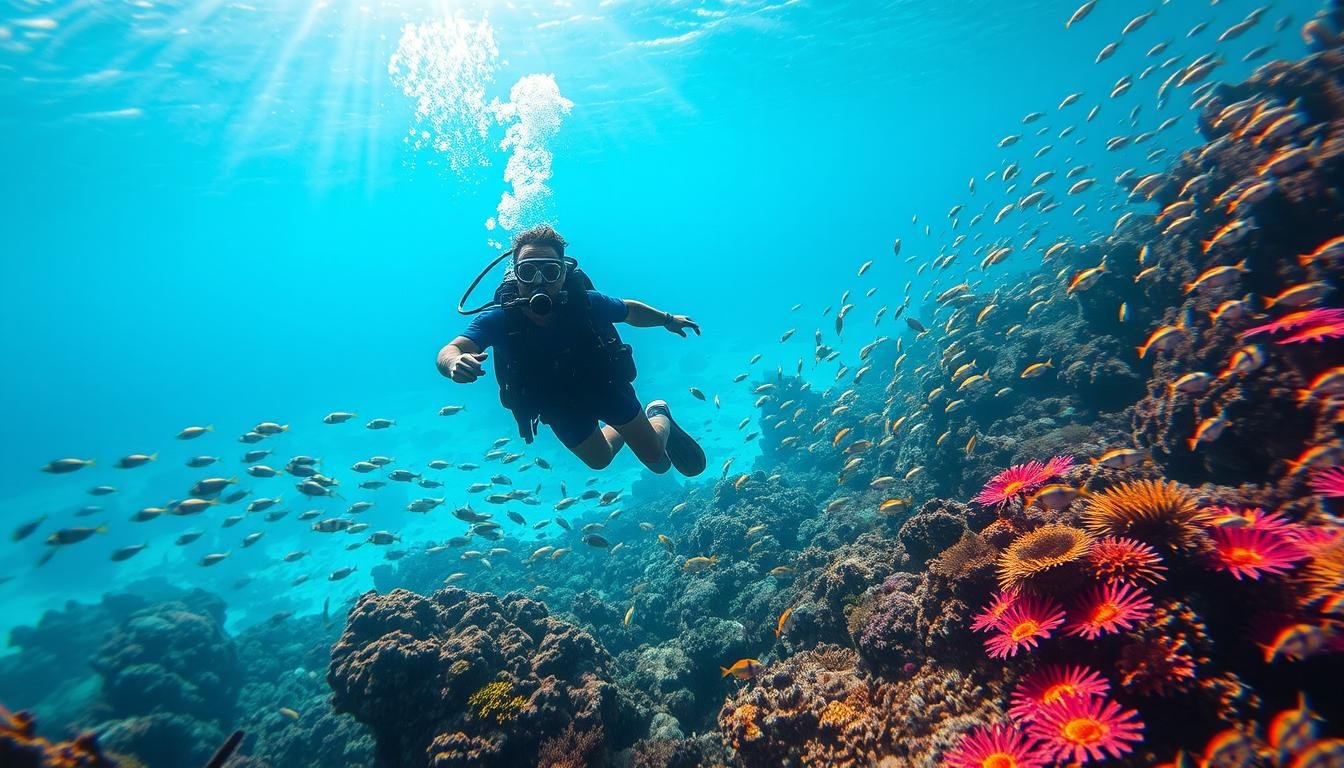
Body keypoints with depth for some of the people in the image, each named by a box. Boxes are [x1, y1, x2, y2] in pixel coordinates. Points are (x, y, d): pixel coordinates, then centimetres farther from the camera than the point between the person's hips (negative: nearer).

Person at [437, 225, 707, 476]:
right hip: (560, 409, 1)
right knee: (599, 461, 23)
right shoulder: (499, 319, -30)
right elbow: (448, 352, -42)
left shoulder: (587, 302, -29)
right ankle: (621, 430, 54)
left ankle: (661, 417, 38)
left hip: (605, 385, -1)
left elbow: (630, 310, -8)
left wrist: (668, 319, 4)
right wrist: (456, 362, -65)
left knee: (656, 458, 6)